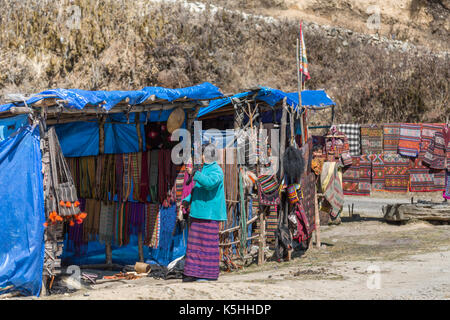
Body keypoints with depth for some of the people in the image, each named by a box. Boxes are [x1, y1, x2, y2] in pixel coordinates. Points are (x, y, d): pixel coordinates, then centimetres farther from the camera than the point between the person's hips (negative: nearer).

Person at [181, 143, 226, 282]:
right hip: (198, 213, 9)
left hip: (209, 214, -9)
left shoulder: (216, 170, -11)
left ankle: (209, 273, 2)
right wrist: (187, 200, 12)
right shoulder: (204, 169, 18)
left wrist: (195, 174, -33)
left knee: (208, 244, -4)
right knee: (195, 243, 9)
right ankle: (195, 272, 13)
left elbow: (210, 183, -32)